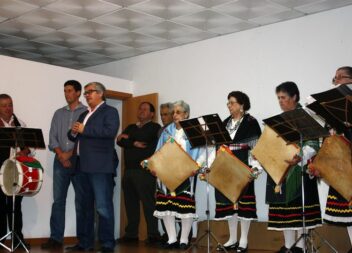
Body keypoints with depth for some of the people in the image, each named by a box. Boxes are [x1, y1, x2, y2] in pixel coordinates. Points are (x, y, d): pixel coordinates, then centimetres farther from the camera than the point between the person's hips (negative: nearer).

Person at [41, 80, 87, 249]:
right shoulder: (59, 113, 16)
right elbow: (52, 137, 8)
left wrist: (70, 154, -11)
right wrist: (61, 154, -8)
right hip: (60, 161, 4)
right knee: (58, 200, 1)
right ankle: (56, 238, 3)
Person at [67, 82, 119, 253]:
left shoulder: (110, 111, 0)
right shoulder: (83, 115, 24)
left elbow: (110, 131, -17)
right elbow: (73, 136, 24)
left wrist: (84, 130, -13)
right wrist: (74, 132, 0)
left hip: (100, 166, -8)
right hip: (82, 166, 8)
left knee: (103, 206, -8)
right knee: (83, 206, 10)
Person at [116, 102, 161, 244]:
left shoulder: (155, 127, 5)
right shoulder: (131, 127, 23)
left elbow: (143, 137, -13)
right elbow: (119, 141, 7)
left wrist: (127, 138, 3)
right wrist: (134, 143, -9)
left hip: (145, 170, -6)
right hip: (128, 170, 6)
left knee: (148, 202, -9)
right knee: (130, 203, 5)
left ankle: (153, 235, -8)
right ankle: (131, 234, 11)